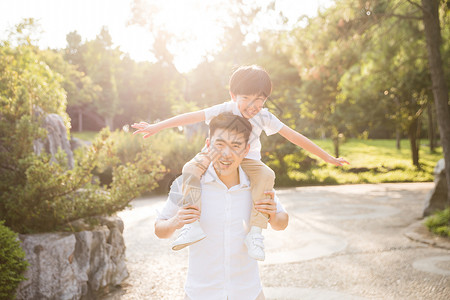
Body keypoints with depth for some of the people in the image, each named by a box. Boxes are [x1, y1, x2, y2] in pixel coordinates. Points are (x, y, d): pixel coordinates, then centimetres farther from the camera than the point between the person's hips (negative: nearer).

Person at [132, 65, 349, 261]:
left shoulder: (264, 117, -15)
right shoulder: (225, 110, -20)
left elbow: (294, 137, -12)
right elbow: (192, 117, -26)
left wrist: (328, 158, -8)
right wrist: (156, 127, -30)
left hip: (247, 161, 1)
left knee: (266, 176, -33)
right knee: (190, 169, -30)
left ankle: (255, 232, -28)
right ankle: (196, 225, -28)